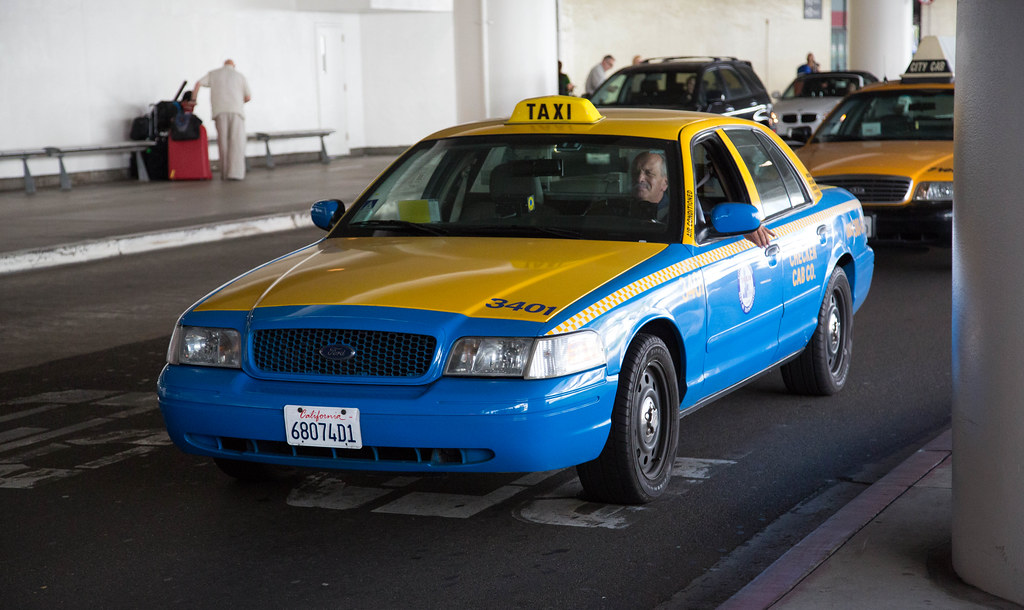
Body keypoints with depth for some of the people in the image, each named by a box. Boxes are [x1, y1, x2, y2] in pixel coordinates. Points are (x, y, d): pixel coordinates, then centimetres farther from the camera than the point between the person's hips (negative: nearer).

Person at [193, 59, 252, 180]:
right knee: (237, 142, -4)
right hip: (236, 110, -1)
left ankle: (225, 172, 7)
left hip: (219, 111, 1)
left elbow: (198, 83, 4)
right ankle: (235, 172, -15)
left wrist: (193, 100, 9)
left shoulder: (213, 74, 18)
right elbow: (248, 97, 15)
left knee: (223, 141, 7)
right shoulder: (240, 76, 16)